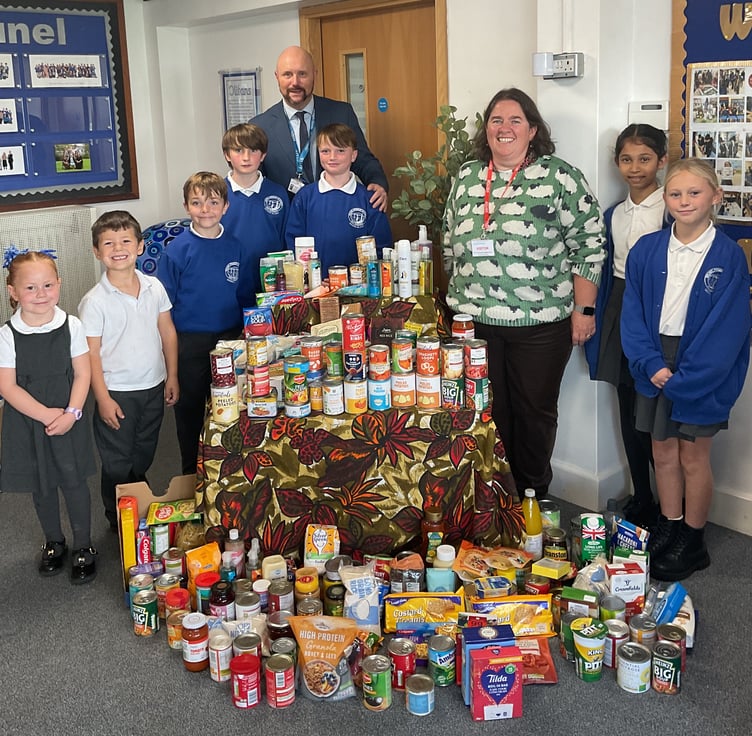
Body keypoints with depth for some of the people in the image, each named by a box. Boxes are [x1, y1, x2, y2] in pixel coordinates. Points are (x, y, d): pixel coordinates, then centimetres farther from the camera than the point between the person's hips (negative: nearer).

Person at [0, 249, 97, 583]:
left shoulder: (71, 326, -8)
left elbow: (82, 374, -4)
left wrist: (71, 413, -16)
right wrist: (46, 415, -18)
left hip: (68, 421, 0)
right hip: (27, 422, 0)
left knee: (73, 482, 7)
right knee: (41, 487, 15)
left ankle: (83, 547, 25)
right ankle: (53, 543, 37)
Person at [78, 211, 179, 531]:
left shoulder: (154, 287, -4)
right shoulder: (94, 301, -16)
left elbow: (167, 332, 5)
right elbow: (91, 354, -13)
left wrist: (172, 376, 6)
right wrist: (103, 399, -14)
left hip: (153, 387, 4)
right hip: (117, 392, -4)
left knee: (144, 456, 22)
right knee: (117, 463, 9)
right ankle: (118, 521, 30)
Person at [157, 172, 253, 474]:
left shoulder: (235, 247, 1)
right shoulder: (177, 250, -8)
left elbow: (246, 297, 9)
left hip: (230, 340, 3)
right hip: (190, 344, -2)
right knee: (190, 411, 11)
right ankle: (192, 473, 27)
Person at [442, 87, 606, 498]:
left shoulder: (561, 179, -6)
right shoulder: (466, 178, 7)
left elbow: (589, 245, -5)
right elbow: (450, 244, 16)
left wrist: (583, 309, -8)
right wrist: (456, 299, 16)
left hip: (540, 323, -3)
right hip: (473, 320, 4)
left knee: (535, 412, 9)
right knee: (486, 410, 12)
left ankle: (533, 494, 28)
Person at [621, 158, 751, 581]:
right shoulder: (646, 251, 0)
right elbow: (633, 314, 1)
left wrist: (683, 377, -17)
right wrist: (651, 364, -12)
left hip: (703, 370, -3)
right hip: (656, 366, 4)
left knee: (694, 457, 7)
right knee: (663, 453, 14)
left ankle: (693, 543, 23)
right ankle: (669, 528, 32)